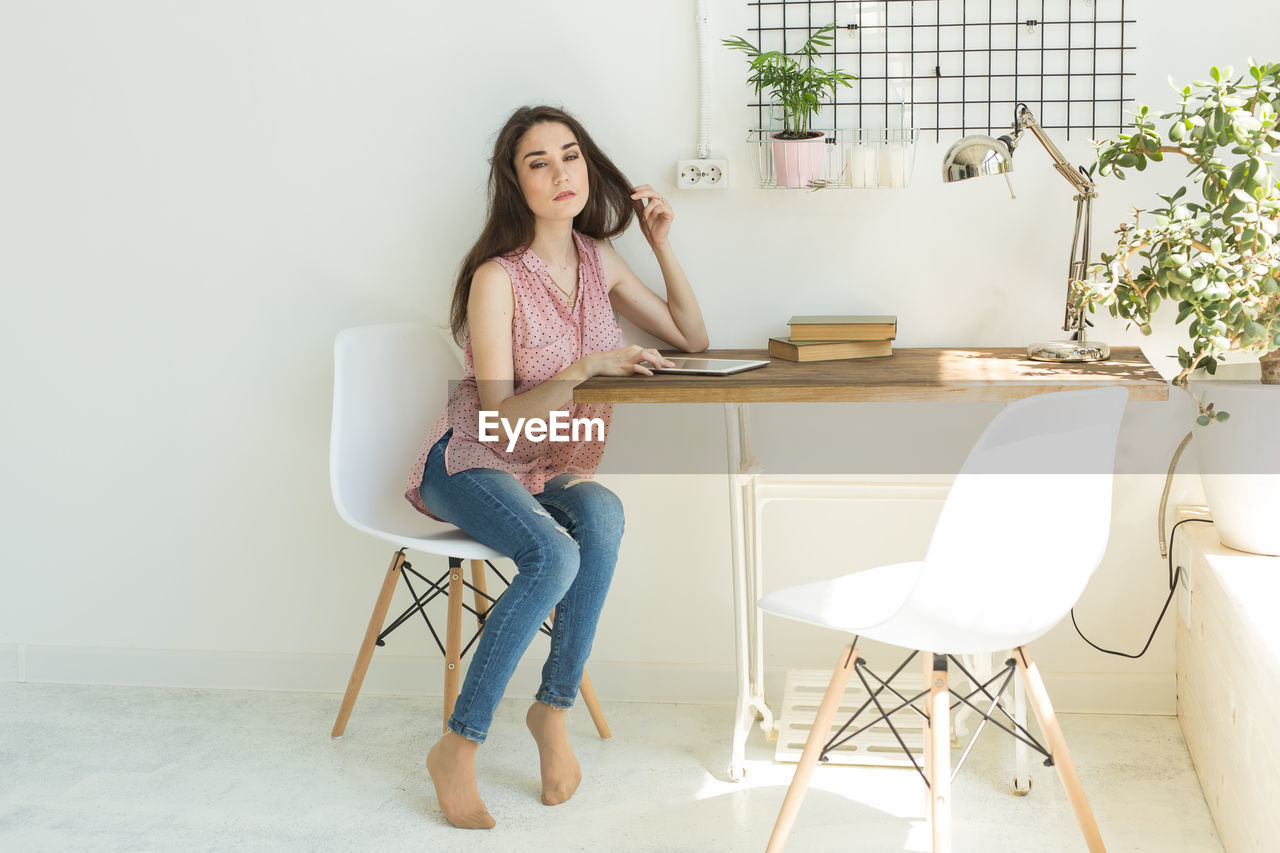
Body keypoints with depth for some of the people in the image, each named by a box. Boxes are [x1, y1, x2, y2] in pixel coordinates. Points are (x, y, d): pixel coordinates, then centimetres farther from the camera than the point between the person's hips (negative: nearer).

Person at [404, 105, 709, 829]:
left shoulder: (597, 258, 4)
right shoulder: (498, 278, -16)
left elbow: (692, 340, 11)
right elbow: (500, 417, -19)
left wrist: (664, 245, 0)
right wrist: (587, 367, -29)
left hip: (556, 471, 5)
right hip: (471, 464, -5)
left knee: (603, 516, -31)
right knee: (554, 557, -34)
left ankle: (553, 708, -19)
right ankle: (459, 747, -22)